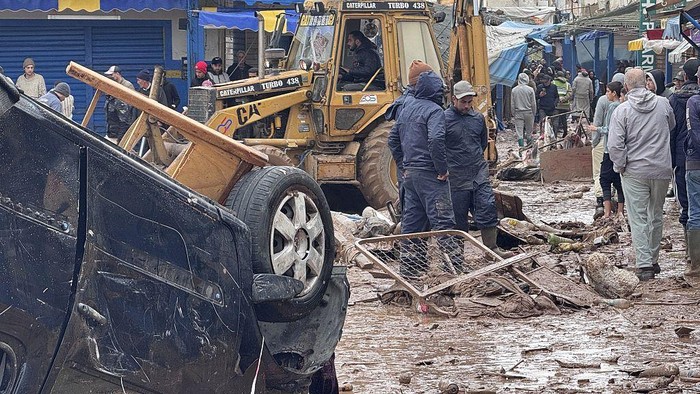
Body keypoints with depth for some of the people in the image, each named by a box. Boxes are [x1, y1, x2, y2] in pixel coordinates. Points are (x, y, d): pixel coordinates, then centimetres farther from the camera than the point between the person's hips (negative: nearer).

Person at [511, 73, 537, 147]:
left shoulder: (514, 90, -2)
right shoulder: (530, 90, -6)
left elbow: (512, 104, 3)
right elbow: (534, 104, -1)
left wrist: (513, 114, 12)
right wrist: (534, 114, 10)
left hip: (518, 113, 0)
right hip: (528, 112, 0)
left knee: (519, 132, -1)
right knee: (529, 132, 11)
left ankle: (521, 146, -11)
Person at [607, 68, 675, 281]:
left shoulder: (622, 110, -10)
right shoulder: (663, 103, -1)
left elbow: (615, 144, -14)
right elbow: (672, 126, 19)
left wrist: (620, 166, -2)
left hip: (634, 172, -3)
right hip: (661, 170, 3)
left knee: (638, 219, 1)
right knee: (656, 216, 17)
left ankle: (644, 264, -7)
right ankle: (653, 259, 26)